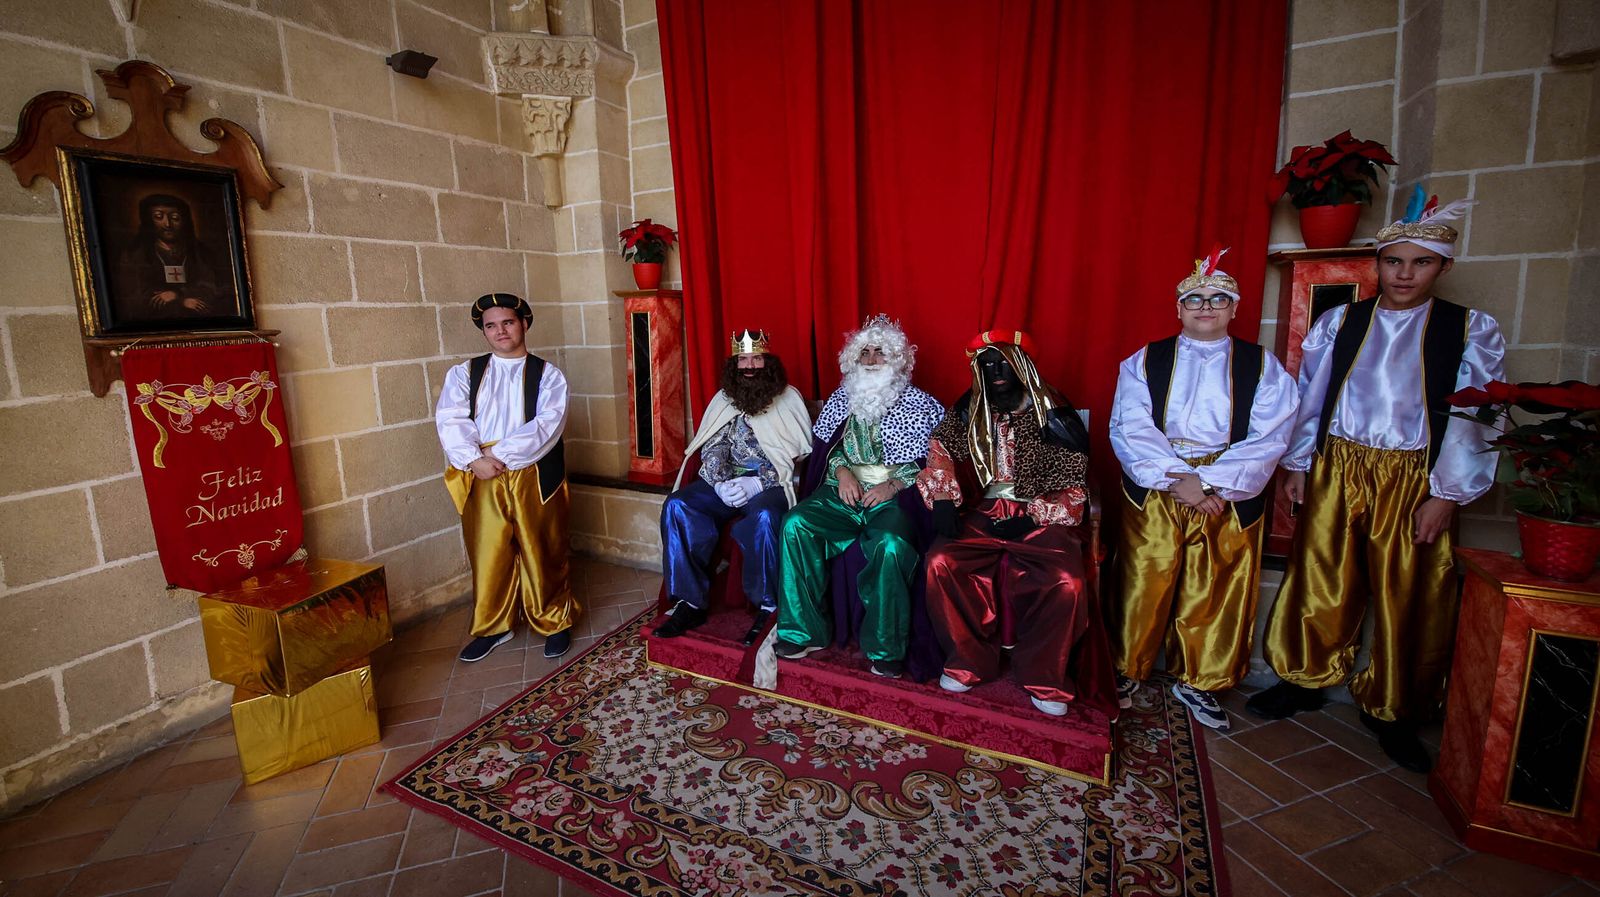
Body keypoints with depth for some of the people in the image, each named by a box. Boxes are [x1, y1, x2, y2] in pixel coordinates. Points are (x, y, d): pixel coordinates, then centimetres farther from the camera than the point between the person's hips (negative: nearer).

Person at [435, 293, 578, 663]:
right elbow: (450, 420, -2)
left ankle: (554, 623, 24)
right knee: (487, 555, 10)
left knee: (543, 554, 6)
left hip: (533, 477, -2)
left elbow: (546, 425, -10)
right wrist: (475, 460, -17)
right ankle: (492, 627, 29)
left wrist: (502, 455, -17)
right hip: (481, 479, 2)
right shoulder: (464, 374, 11)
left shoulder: (547, 374, 4)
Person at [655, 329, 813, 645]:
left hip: (772, 483, -4)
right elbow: (712, 448, 7)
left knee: (763, 516, -37)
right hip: (726, 481, 5)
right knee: (677, 505, -20)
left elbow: (798, 455, -7)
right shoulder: (723, 399, 13)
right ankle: (689, 601, -14)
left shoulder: (789, 399, 2)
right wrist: (720, 483, -14)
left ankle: (769, 606, -19)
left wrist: (757, 483, -19)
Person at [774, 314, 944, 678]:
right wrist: (841, 471, -2)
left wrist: (894, 485, -13)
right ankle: (802, 631, -12)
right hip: (844, 491, 4)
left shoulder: (918, 404, 5)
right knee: (795, 523, -24)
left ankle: (886, 648, -14)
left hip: (895, 496, -3)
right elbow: (826, 446, 18)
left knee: (891, 545, -35)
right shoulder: (843, 398, 16)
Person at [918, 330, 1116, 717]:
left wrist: (1030, 516, -13)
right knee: (940, 563, -25)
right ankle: (969, 661, -4)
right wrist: (943, 498, -12)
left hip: (1040, 519, -2)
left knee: (1067, 582, -29)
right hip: (982, 514, 2)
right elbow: (940, 449, 5)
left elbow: (1074, 484, -1)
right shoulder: (968, 411, 9)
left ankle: (1045, 677, -3)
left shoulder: (1054, 414, 1)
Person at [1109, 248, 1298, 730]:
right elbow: (1130, 429, -6)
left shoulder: (1262, 367, 7)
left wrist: (1214, 483, -17)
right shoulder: (1145, 361, 5)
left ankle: (1196, 681, 27)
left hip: (1230, 498, 1)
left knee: (1215, 594, 8)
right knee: (1143, 586, 4)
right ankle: (1128, 670, 23)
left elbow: (1268, 439, -4)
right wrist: (1177, 478, -17)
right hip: (1153, 492, -1)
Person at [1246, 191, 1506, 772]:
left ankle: (1392, 712, 25)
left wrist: (1445, 494, -9)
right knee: (1320, 582, 8)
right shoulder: (1338, 322, 5)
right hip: (1336, 470, 1)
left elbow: (1473, 420, -3)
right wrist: (1297, 465, 6)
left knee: (1407, 596, 7)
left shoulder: (1471, 331, 2)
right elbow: (1309, 396, 8)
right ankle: (1307, 680, 26)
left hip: (1412, 481, -1)